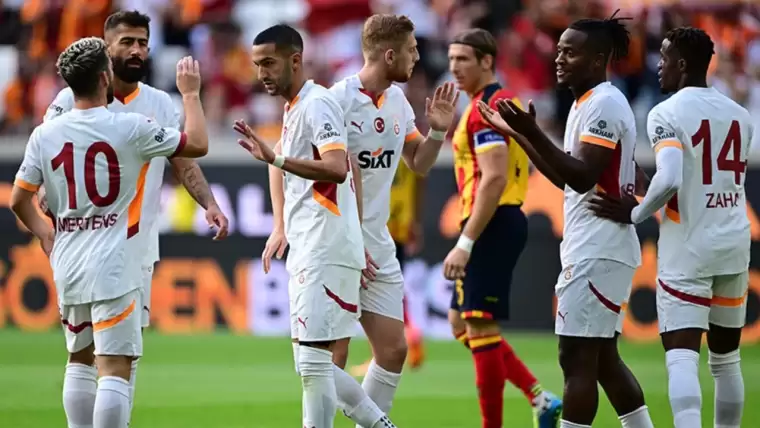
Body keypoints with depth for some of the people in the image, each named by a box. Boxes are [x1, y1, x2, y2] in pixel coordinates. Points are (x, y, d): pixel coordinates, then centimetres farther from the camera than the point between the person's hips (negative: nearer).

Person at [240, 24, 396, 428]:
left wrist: (276, 159, -29)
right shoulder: (294, 109, 18)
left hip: (325, 253, -10)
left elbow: (337, 168, -24)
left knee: (313, 360, -10)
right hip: (308, 254, 10)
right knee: (315, 364, 11)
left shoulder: (317, 103, -11)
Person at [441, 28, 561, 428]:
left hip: (492, 227, -11)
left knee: (480, 327, -6)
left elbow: (493, 180, -23)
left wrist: (464, 243, -24)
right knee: (462, 323, 14)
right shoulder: (503, 102, 17)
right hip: (504, 222, 11)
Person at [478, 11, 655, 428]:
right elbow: (566, 177, 23)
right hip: (593, 248, 10)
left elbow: (582, 176, -23)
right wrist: (518, 134, 20)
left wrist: (533, 133, -28)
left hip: (597, 251, -10)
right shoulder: (588, 103, 17)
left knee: (577, 357, -9)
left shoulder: (604, 105, -14)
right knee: (602, 357, 13)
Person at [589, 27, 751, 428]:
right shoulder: (739, 114, 10)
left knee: (682, 357, -11)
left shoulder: (667, 113, -10)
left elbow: (670, 179, -24)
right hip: (734, 244, 6)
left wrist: (635, 213, -8)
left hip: (688, 248, -6)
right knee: (726, 359, 16)